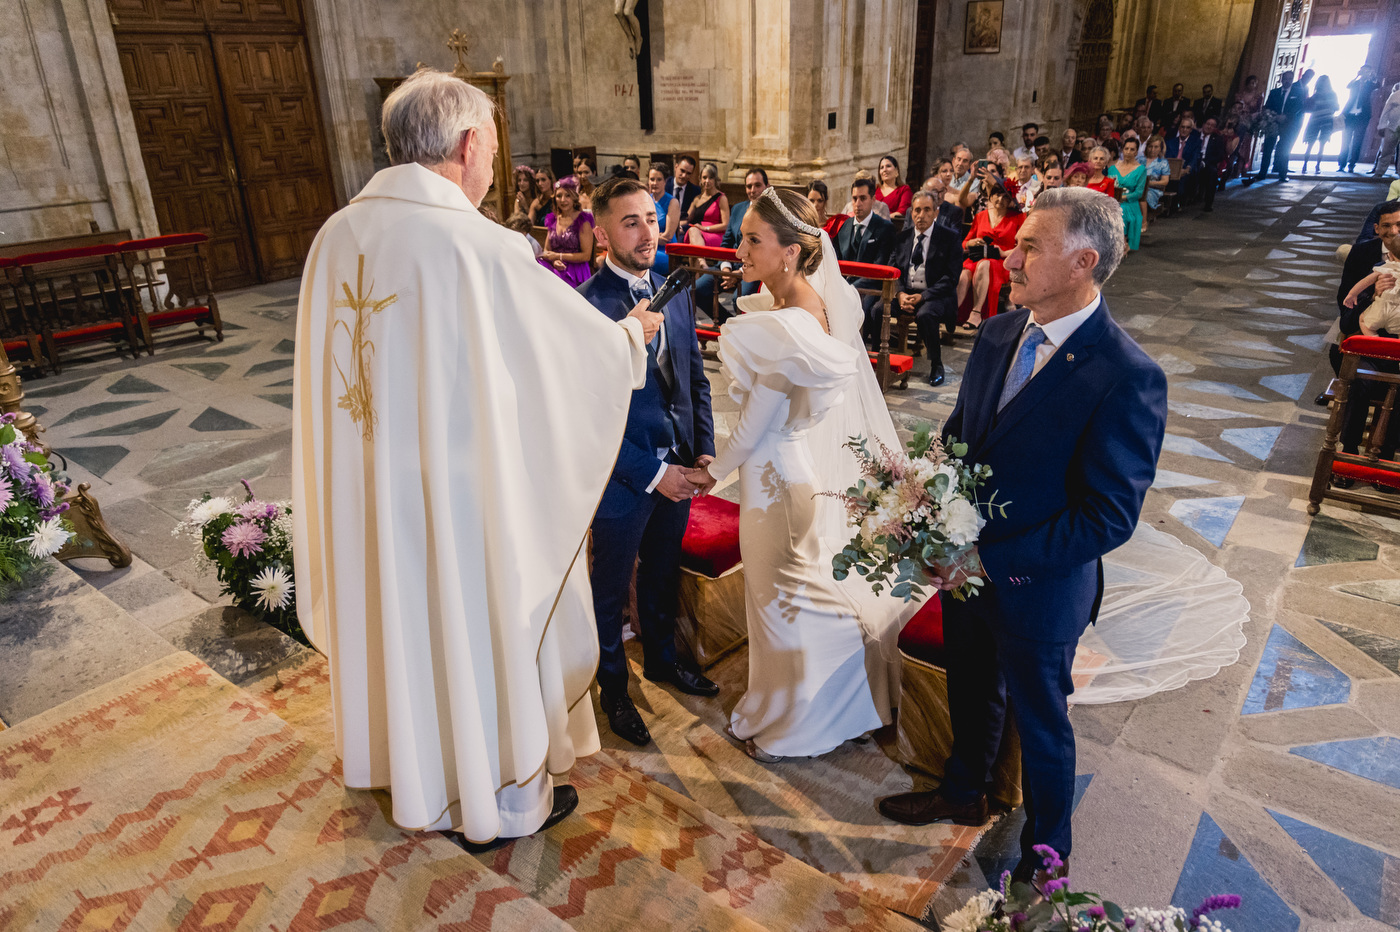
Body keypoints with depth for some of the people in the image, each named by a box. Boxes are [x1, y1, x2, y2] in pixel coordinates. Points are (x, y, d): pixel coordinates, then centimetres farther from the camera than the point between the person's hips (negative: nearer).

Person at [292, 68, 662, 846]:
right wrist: (635, 331, 10)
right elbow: (587, 347, -11)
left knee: (405, 629, 23)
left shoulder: (337, 236, -3)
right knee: (489, 631, 14)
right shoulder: (480, 247, -22)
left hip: (368, 495, 7)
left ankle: (425, 787, 45)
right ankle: (505, 800, 36)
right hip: (468, 493, -6)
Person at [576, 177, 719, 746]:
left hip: (678, 469, 6)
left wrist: (704, 450, 0)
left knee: (662, 575, 25)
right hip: (623, 478, -6)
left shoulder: (676, 292, 3)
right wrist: (651, 474, -18)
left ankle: (661, 659, 49)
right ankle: (613, 687, 38)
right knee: (611, 590, 15)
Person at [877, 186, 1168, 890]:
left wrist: (989, 560, -25)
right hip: (966, 565, 6)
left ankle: (1046, 856, 45)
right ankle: (962, 794, 55)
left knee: (1040, 725, 17)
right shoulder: (998, 333, -4)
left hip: (1037, 589, -6)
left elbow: (1108, 518, -25)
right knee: (971, 692, 27)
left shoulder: (1128, 377, -25)